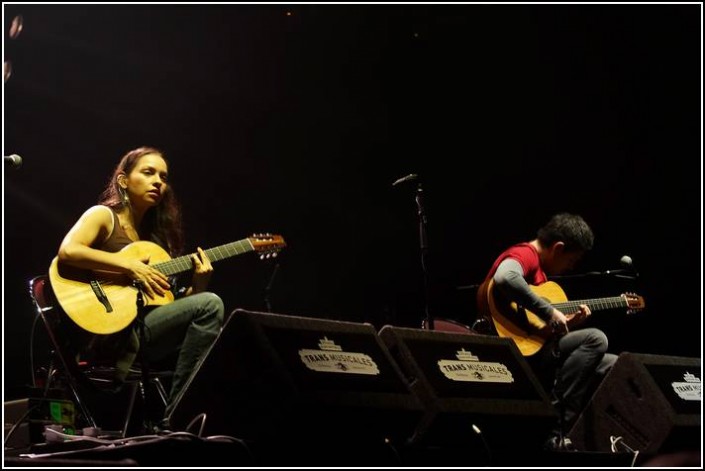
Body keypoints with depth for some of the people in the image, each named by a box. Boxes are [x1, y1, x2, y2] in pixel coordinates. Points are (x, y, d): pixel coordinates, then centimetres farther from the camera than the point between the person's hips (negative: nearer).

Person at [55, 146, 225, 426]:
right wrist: (129, 266, -20)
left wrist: (197, 286, -3)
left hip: (142, 327, 7)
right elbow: (67, 251, -19)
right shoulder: (104, 216, 3)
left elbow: (170, 300, 16)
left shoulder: (154, 233, 21)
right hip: (108, 333, -7)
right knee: (210, 305, -21)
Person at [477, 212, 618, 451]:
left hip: (535, 351, 10)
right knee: (595, 339, -23)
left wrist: (567, 323, 8)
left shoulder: (539, 267, 20)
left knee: (614, 366, 8)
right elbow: (504, 278, -37)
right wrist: (549, 312, -29)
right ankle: (552, 432, -21)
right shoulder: (525, 254, -11)